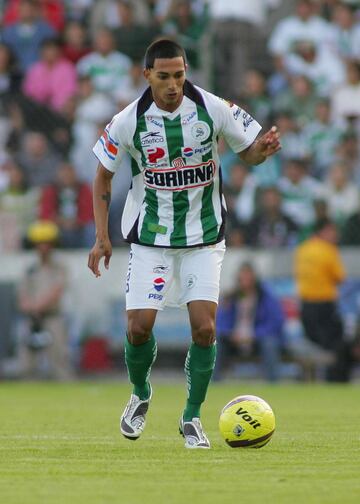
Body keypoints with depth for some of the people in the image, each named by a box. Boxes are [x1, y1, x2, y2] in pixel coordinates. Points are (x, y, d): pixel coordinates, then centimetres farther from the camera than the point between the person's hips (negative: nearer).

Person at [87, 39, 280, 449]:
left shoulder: (213, 109, -12)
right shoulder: (129, 121, -12)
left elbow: (247, 151, 2)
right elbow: (103, 176, 1)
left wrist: (263, 149, -23)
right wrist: (102, 237, -5)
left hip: (204, 235, 0)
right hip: (150, 237, 0)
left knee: (204, 328, -11)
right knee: (139, 327, -6)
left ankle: (192, 418, 7)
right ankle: (140, 396, 25)